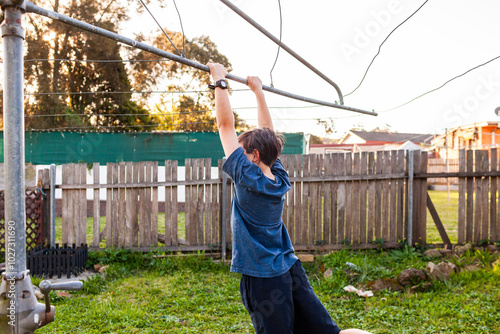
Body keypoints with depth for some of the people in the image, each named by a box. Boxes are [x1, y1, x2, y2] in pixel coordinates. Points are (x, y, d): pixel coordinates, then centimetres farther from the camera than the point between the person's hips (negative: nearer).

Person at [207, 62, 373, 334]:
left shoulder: (248, 179, -15)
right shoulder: (280, 179, 3)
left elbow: (226, 125, -11)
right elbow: (267, 133, 15)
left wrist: (220, 81, -2)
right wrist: (258, 91, 22)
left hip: (263, 279, -7)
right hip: (289, 270, 7)